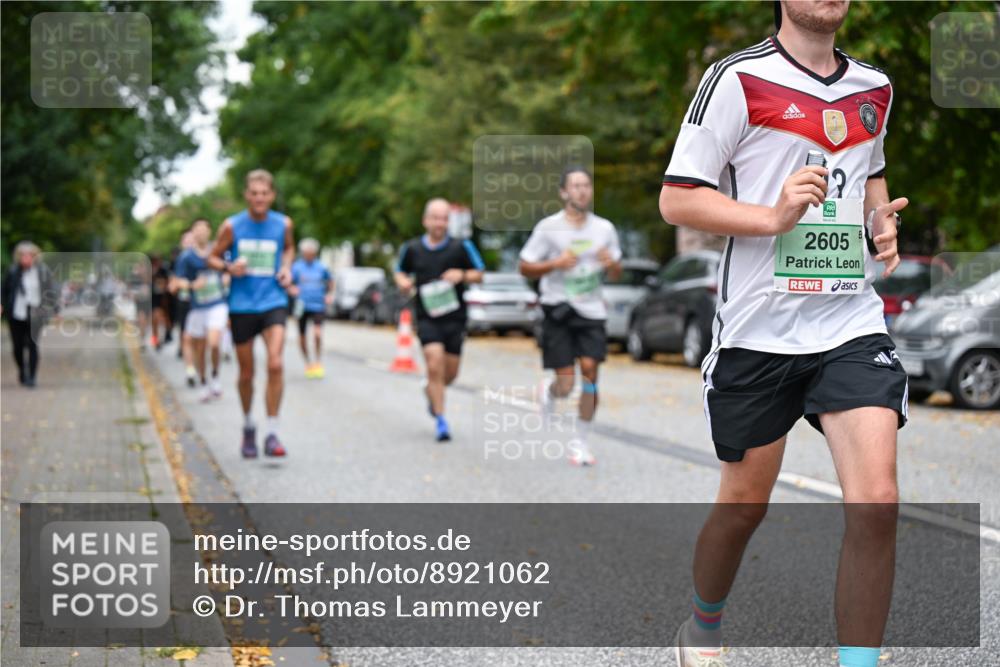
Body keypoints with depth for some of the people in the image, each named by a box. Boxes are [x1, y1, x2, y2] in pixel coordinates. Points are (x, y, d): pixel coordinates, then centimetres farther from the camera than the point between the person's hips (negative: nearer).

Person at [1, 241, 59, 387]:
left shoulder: (42, 270, -1)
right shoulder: (13, 271, 2)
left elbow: (53, 290, 3)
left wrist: (56, 309, -1)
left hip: (34, 315, -2)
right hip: (16, 315, 2)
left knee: (32, 345, -10)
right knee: (18, 346, 5)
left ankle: (32, 376, -2)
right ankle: (22, 370, 31)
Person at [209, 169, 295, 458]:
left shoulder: (283, 224, 1)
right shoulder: (232, 226, -3)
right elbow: (213, 257, 6)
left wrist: (286, 268, 2)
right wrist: (228, 267, -16)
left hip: (273, 302, 0)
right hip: (242, 306, 0)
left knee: (276, 364, -19)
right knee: (246, 373, 8)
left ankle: (272, 434, -11)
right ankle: (248, 427, 32)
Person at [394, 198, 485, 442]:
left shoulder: (461, 246, -1)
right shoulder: (411, 248, 3)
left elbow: (479, 273, 5)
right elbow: (400, 271, 19)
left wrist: (462, 275, -15)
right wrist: (403, 282, -4)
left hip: (455, 318, 1)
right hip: (427, 318, -1)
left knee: (450, 373, 7)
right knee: (435, 365, -17)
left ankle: (430, 390, 43)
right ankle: (440, 421, -8)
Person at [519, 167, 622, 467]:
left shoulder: (604, 228, 7)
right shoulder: (549, 227, -3)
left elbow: (616, 273, 16)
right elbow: (525, 267, 0)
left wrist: (611, 263, -8)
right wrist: (555, 263, -17)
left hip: (591, 310, 3)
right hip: (559, 310, -2)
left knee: (589, 370, -11)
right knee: (566, 384, -6)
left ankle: (581, 442, 2)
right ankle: (547, 392, 34)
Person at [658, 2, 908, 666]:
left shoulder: (874, 88, 11)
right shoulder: (738, 79, -6)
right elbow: (676, 199, -8)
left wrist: (882, 221, 9)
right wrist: (773, 216, -21)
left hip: (853, 323, 3)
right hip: (758, 331, -3)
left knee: (876, 502, -13)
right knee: (745, 504, 11)